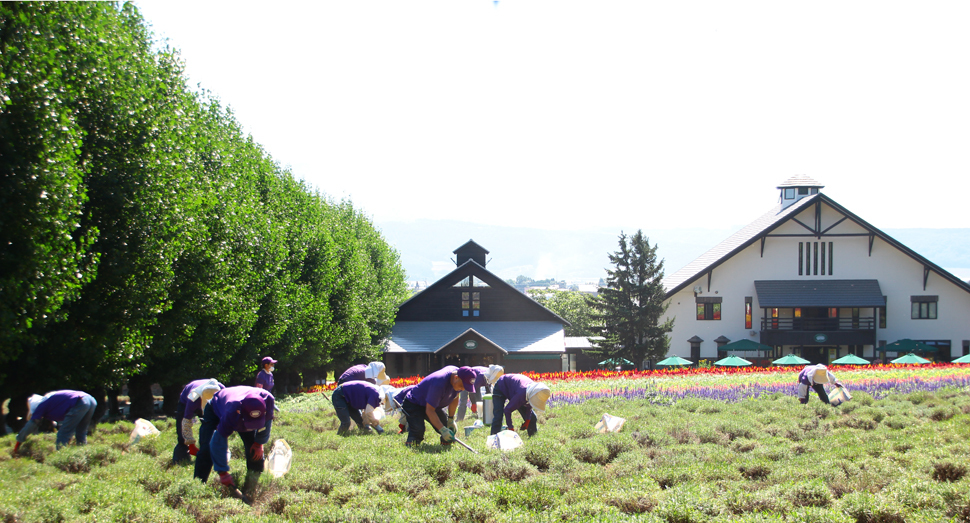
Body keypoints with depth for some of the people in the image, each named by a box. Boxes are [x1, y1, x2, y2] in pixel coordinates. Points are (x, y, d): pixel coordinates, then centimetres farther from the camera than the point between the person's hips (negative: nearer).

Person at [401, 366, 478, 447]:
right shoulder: (439, 384, -40)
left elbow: (454, 397, 5)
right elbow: (429, 410, -35)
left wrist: (451, 419, 2)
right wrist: (442, 429, -40)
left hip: (436, 406, 7)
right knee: (418, 430, -30)